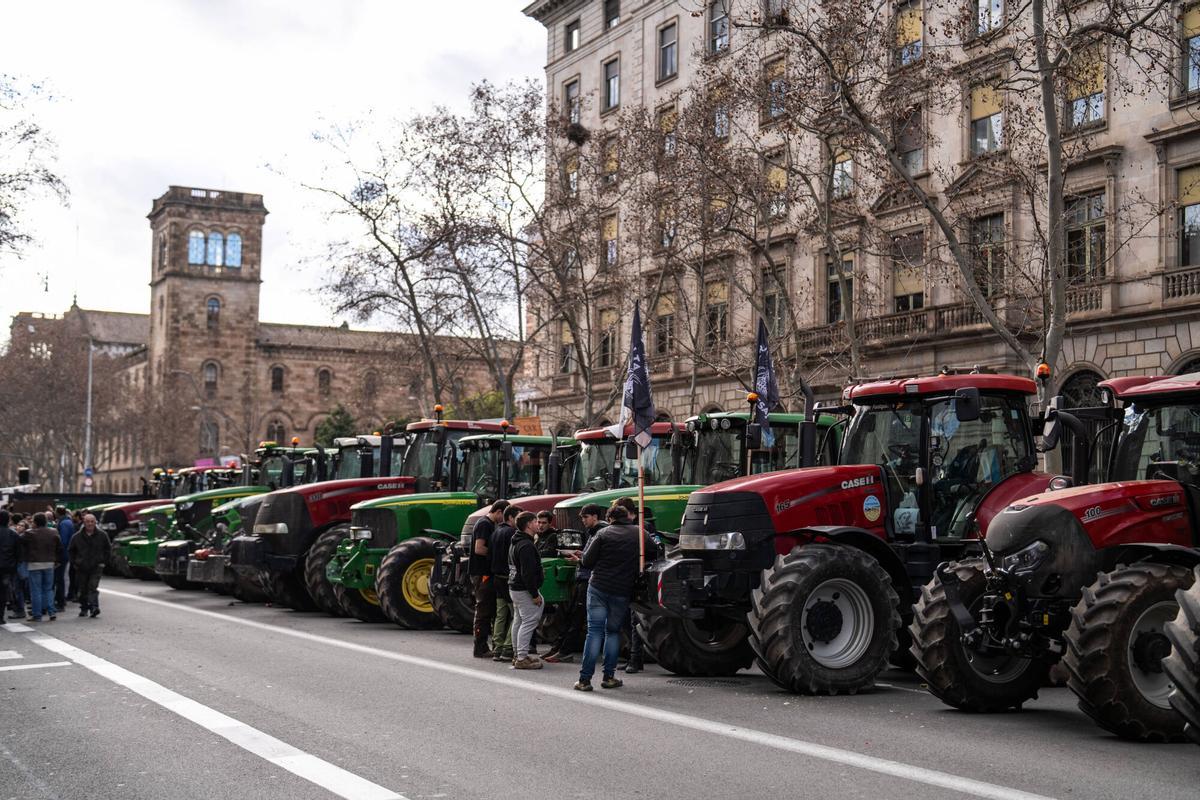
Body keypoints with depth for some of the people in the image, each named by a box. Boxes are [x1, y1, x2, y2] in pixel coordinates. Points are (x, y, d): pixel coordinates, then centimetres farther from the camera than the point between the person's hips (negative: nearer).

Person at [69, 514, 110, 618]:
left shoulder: (102, 535, 0)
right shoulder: (77, 537, 2)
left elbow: (107, 549, 11)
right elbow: (72, 551, 16)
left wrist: (103, 561, 4)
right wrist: (75, 562, 7)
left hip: (96, 567, -2)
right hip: (81, 568, 2)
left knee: (93, 587, -14)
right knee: (83, 590, 9)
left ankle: (94, 607, -21)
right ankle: (84, 608, 21)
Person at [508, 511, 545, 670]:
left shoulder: (514, 543, 15)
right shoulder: (526, 545, -19)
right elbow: (528, 573, -24)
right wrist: (535, 594, -20)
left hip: (514, 588, 11)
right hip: (524, 590, -11)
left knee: (518, 622, 16)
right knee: (529, 622, -8)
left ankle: (518, 655, 24)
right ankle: (522, 658, -8)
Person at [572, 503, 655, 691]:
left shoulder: (603, 534, -2)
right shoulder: (639, 534, 3)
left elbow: (587, 561, -5)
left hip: (598, 588, -1)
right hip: (622, 592, 1)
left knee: (594, 631, 0)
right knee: (613, 631, 15)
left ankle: (585, 679, -3)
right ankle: (609, 677, 11)